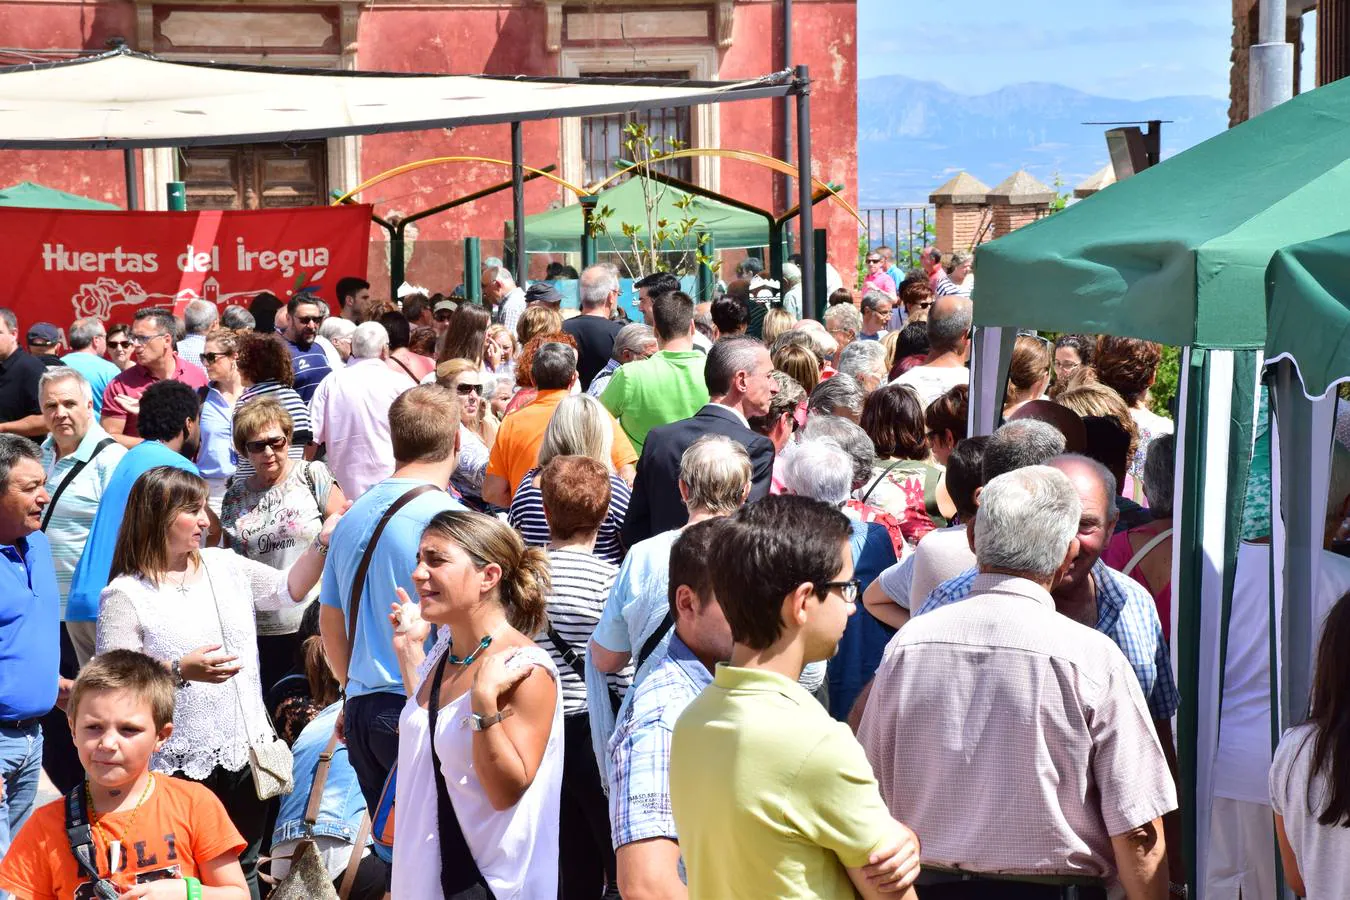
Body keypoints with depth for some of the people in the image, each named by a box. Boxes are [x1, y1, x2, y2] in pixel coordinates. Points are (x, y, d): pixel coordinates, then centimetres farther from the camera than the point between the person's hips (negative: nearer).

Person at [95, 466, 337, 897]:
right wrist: (180, 671, -27)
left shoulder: (225, 566, 7)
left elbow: (288, 588, 13)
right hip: (180, 766, -6)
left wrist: (323, 542, 0)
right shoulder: (125, 595, -11)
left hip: (246, 752, 6)